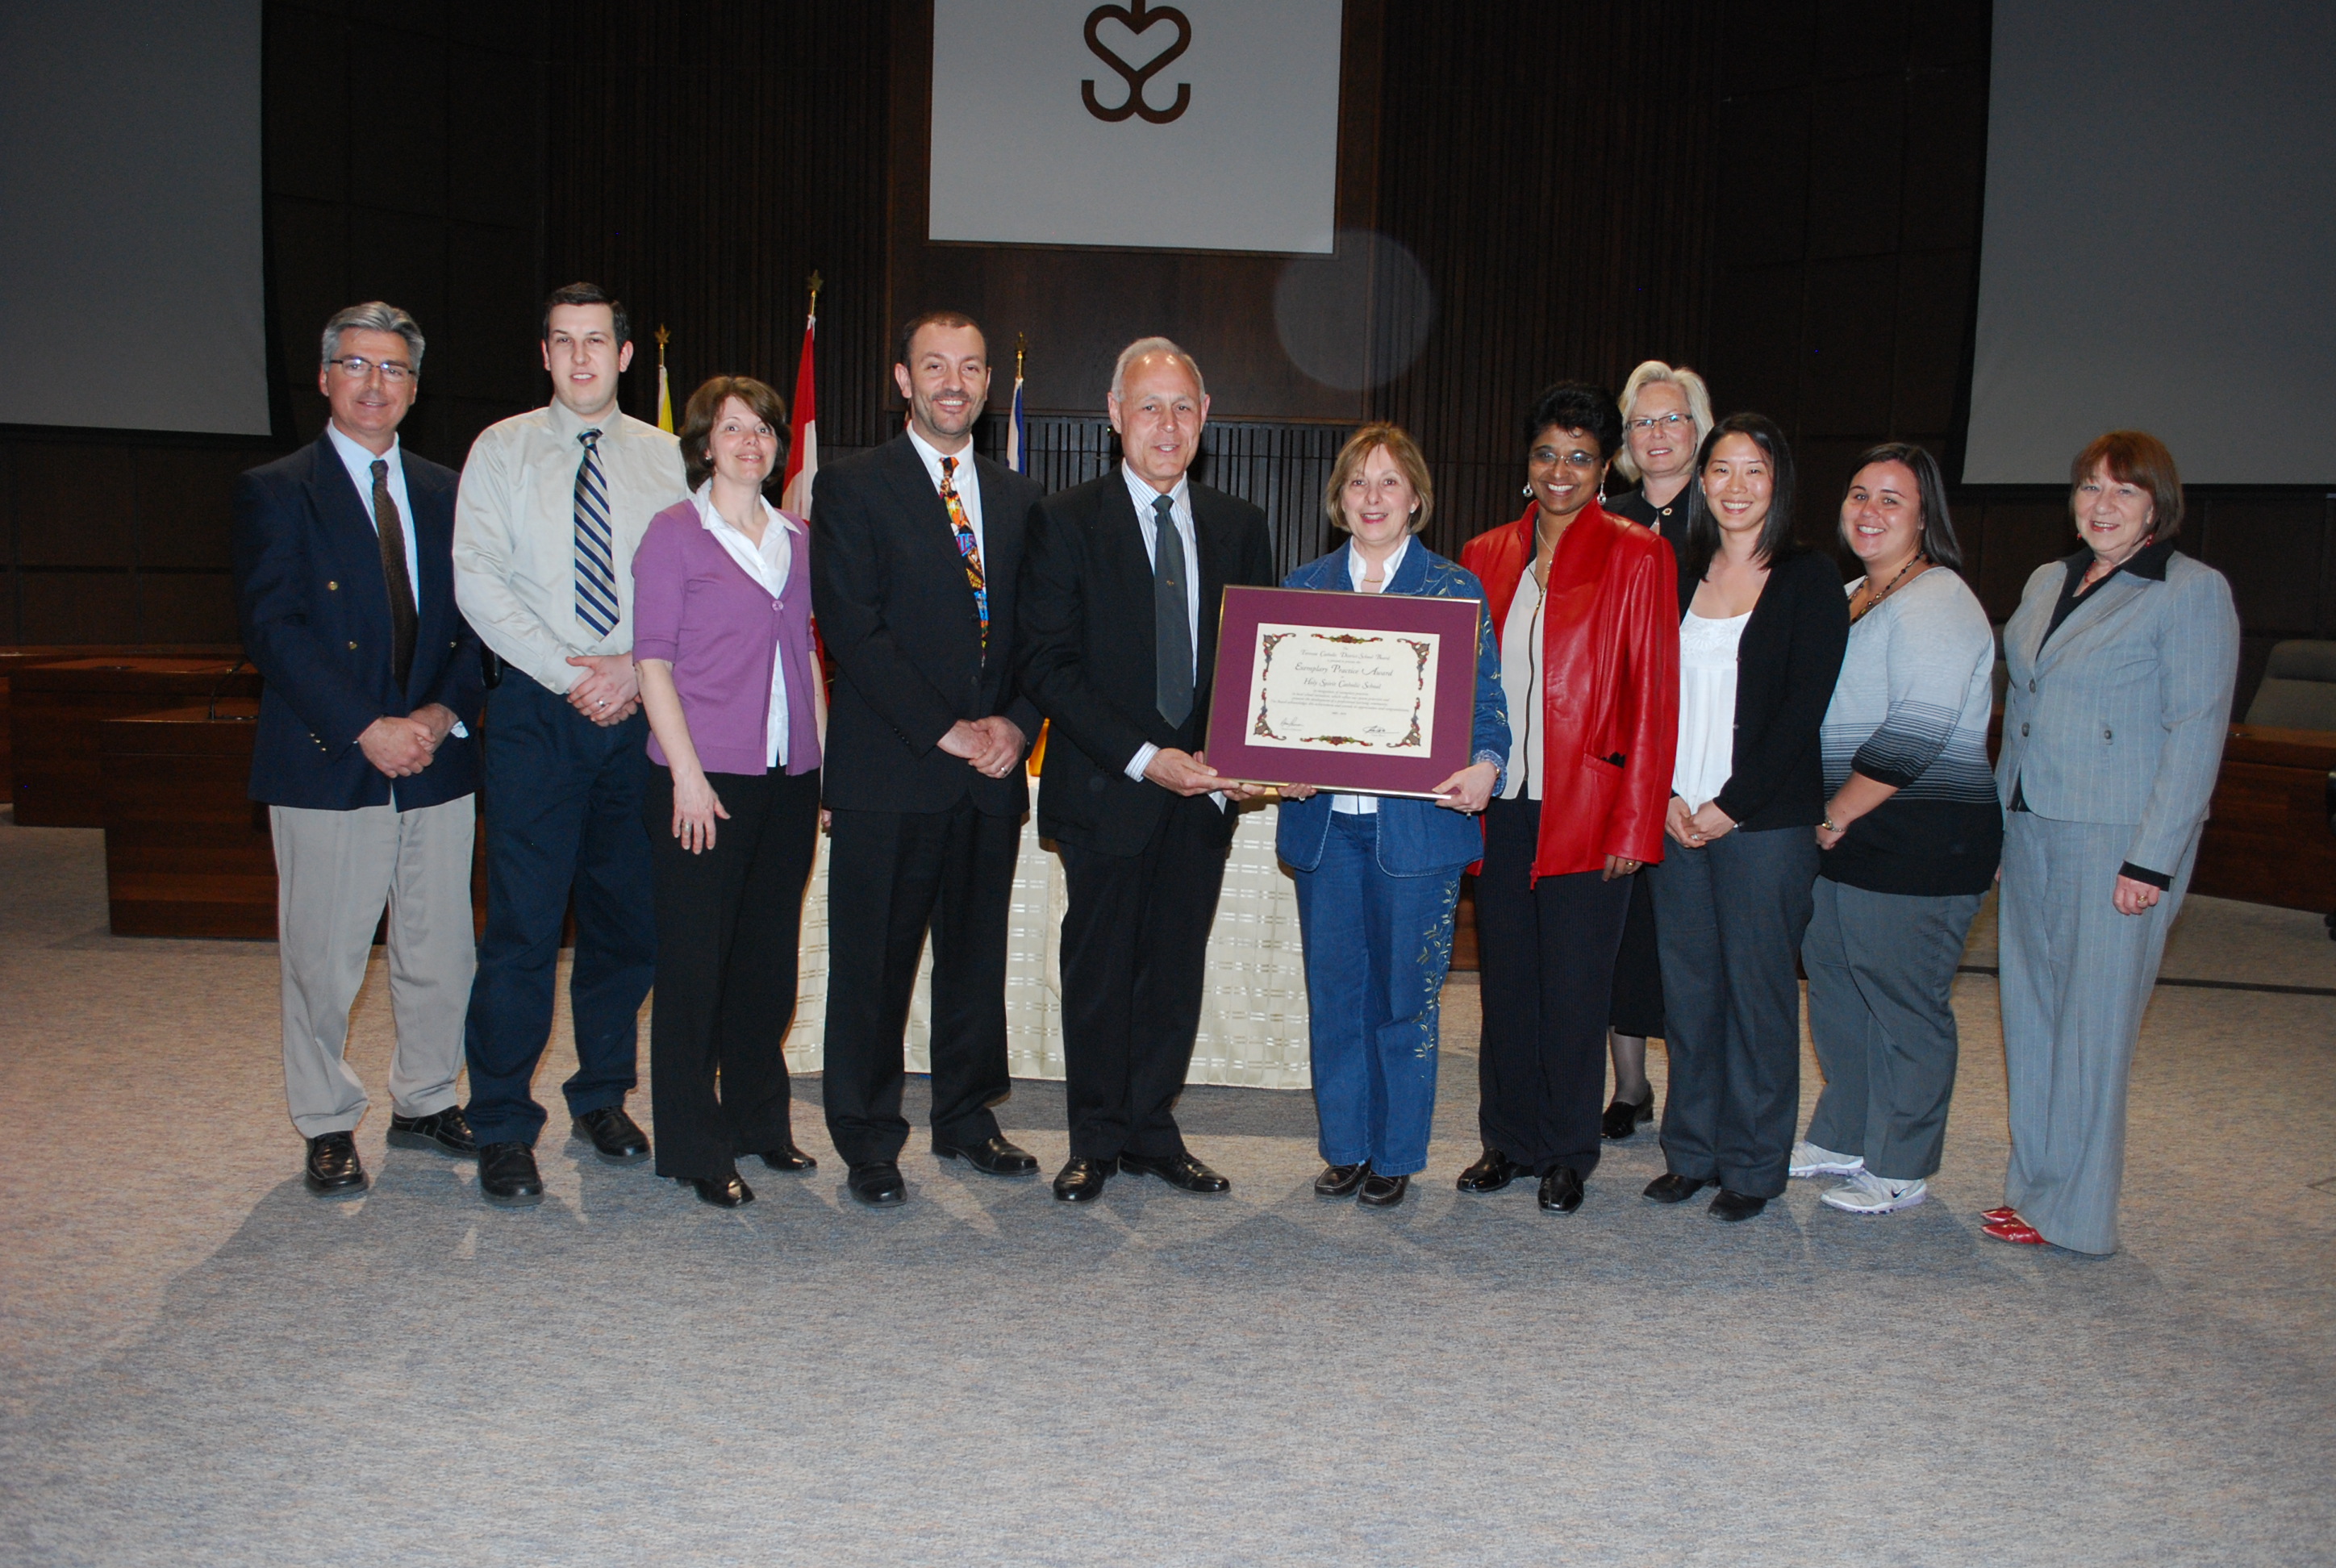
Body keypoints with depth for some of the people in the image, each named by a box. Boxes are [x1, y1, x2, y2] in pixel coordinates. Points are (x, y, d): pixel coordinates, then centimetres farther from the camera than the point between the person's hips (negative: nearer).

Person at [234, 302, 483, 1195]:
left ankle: (426, 1103, 27)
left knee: (441, 950, 10)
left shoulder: (446, 493, 13)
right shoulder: (275, 492, 0)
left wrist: (444, 712, -8)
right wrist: (368, 729, -17)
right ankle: (328, 1127, 20)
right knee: (323, 958, 4)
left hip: (437, 756, 4)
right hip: (327, 763, -3)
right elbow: (272, 629, -9)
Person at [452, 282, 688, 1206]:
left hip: (639, 708, 2)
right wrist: (567, 674, -12)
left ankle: (603, 1098, 24)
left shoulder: (664, 458, 11)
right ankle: (503, 1129, 5)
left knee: (628, 916, 8)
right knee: (524, 921, -5)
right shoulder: (502, 450, 6)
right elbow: (478, 581, -4)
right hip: (536, 711, -2)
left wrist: (636, 666, -10)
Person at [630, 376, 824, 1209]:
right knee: (694, 960, 1)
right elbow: (653, 660, -6)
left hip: (788, 776, 5)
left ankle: (758, 1117, 27)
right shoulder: (673, 533, -2)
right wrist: (688, 773, -14)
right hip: (703, 775, -5)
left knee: (770, 956, 12)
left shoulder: (798, 540, 13)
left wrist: (822, 762, 10)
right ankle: (694, 1146, 12)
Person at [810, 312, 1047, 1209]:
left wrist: (1015, 723, -5)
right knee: (873, 962, 2)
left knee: (978, 957, 12)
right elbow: (852, 629, -10)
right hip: (889, 773, -4)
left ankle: (966, 1118, 28)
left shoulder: (1017, 497, 15)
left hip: (992, 769, 5)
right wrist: (944, 731, -14)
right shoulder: (853, 487, -1)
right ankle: (869, 1142, 16)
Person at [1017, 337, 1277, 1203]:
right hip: (1108, 788, -3)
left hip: (1205, 786, 3)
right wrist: (1143, 758, -17)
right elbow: (1046, 662, -9)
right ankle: (1095, 1141, 20)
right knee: (1100, 967, 6)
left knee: (1177, 966, 9)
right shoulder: (1066, 521, -3)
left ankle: (1151, 1130, 24)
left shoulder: (1239, 525, 10)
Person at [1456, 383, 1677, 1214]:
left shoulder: (1637, 557, -2)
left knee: (1574, 989, 3)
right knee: (1505, 981, 10)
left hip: (1586, 812, -4)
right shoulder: (1487, 555, 11)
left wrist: (1635, 824, -10)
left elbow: (1653, 698, -5)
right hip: (1500, 806, 4)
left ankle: (1568, 1154, 19)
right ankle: (1508, 1141, 25)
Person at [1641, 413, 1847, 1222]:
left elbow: (1802, 708, -8)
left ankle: (1753, 1166, 15)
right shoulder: (1680, 574, 11)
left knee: (1757, 989, 3)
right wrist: (1667, 796, -4)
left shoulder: (1809, 579, -2)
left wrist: (1730, 806, -12)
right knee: (1687, 987, 8)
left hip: (1765, 820, -4)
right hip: (1676, 816, 4)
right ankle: (1691, 1150, 22)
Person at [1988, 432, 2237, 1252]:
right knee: (2029, 1014, 11)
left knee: (2092, 1022, 0)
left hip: (2117, 839, -7)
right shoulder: (2047, 582, 14)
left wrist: (2151, 861, -16)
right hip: (2030, 830, 7)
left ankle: (2074, 1210, 12)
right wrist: (2003, 824, 12)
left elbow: (2196, 733, -11)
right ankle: (2034, 1186, 23)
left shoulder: (2193, 592, -7)